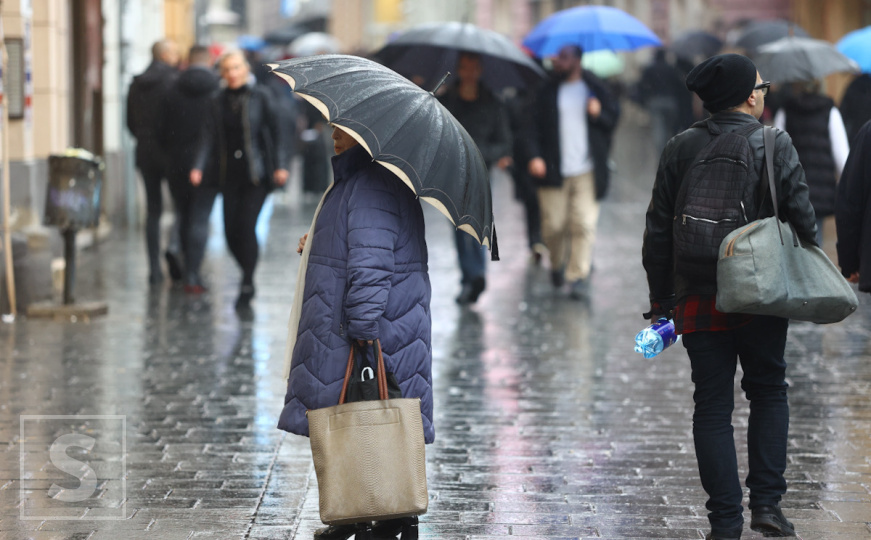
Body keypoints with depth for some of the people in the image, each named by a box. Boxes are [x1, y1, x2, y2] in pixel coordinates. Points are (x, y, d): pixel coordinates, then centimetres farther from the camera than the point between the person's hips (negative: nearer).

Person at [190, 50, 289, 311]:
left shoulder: (260, 96, -1)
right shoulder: (218, 101, 7)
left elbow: (276, 131, 0)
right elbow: (209, 135, 0)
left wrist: (280, 165, -9)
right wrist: (199, 166, -13)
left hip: (256, 174, -4)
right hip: (230, 175, 4)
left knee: (246, 226, -13)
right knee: (231, 232, 1)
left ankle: (247, 287, -3)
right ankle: (248, 276, 25)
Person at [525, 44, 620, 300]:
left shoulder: (595, 88, 6)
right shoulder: (547, 92, 5)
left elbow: (613, 117, 12)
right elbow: (535, 126, 3)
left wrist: (599, 114, -10)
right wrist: (535, 156, -10)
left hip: (587, 172, 0)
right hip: (554, 171, 1)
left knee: (583, 224, -8)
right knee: (553, 226, 1)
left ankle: (579, 276, 0)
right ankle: (557, 264, 29)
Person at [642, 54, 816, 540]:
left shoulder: (681, 149, 3)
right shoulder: (777, 145, -5)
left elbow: (658, 230, 4)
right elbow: (803, 218, -5)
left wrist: (660, 298, 11)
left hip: (700, 299, 1)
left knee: (713, 407, 6)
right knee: (769, 392, 17)